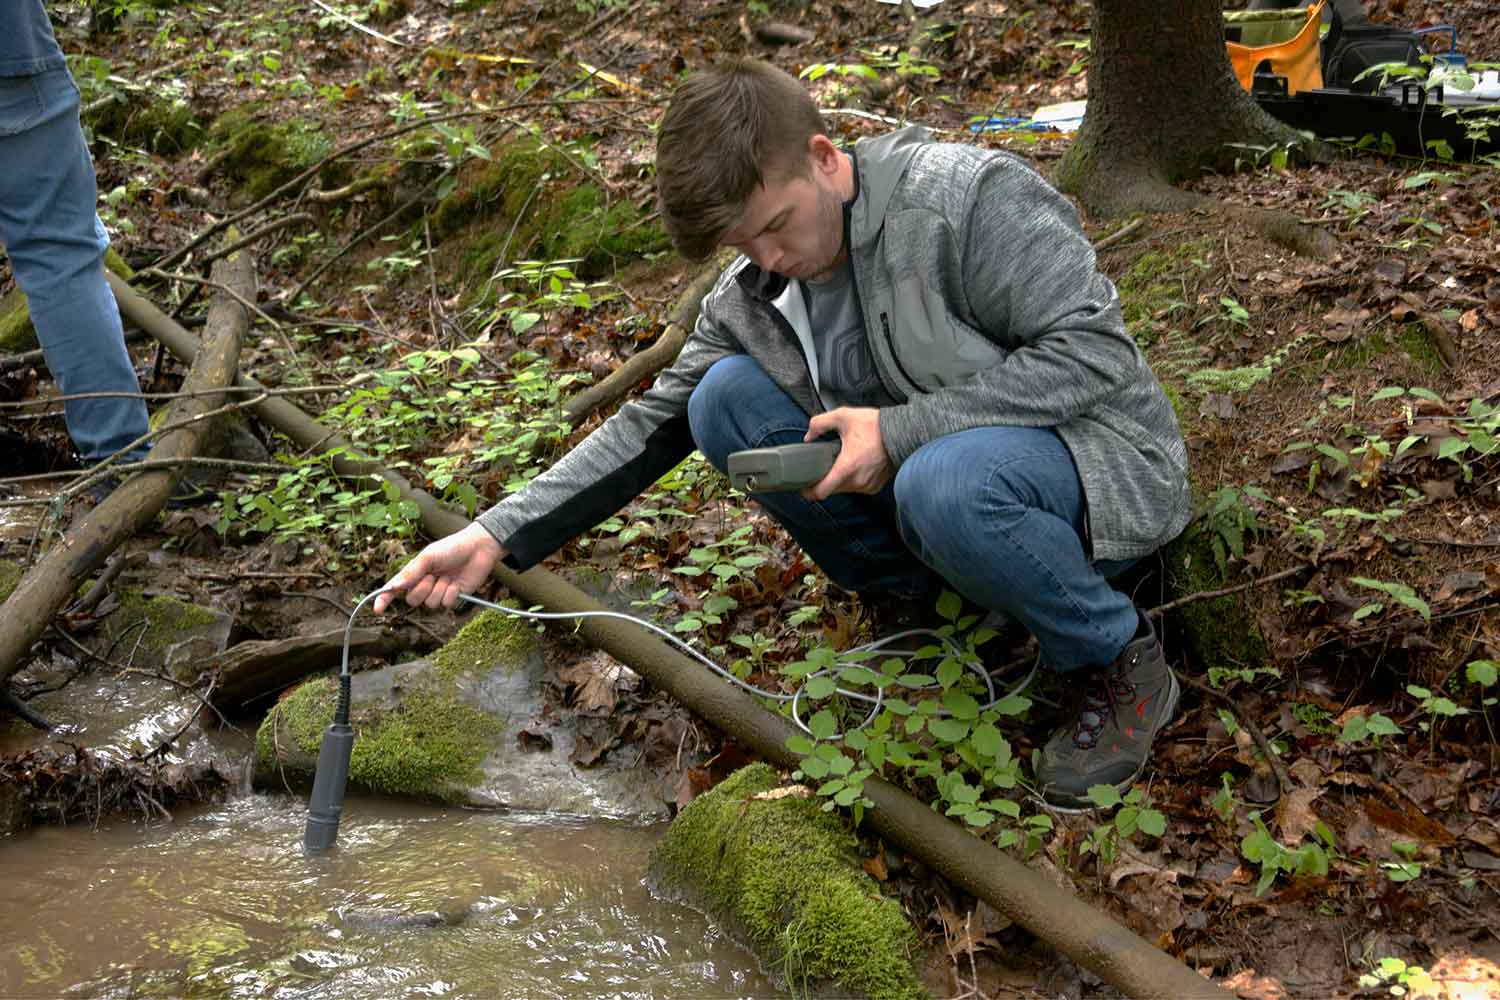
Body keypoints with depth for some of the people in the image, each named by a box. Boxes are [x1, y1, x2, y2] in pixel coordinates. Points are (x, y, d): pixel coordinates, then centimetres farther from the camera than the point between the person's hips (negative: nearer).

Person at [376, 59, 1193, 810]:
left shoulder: (971, 198, -21)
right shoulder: (750, 299, -1)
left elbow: (1097, 348, -25)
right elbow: (650, 427, 5)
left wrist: (902, 429, -29)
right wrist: (496, 537, -5)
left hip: (1100, 466, -6)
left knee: (946, 483, -41)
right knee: (727, 400, -9)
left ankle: (1119, 662, -12)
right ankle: (919, 600, 1)